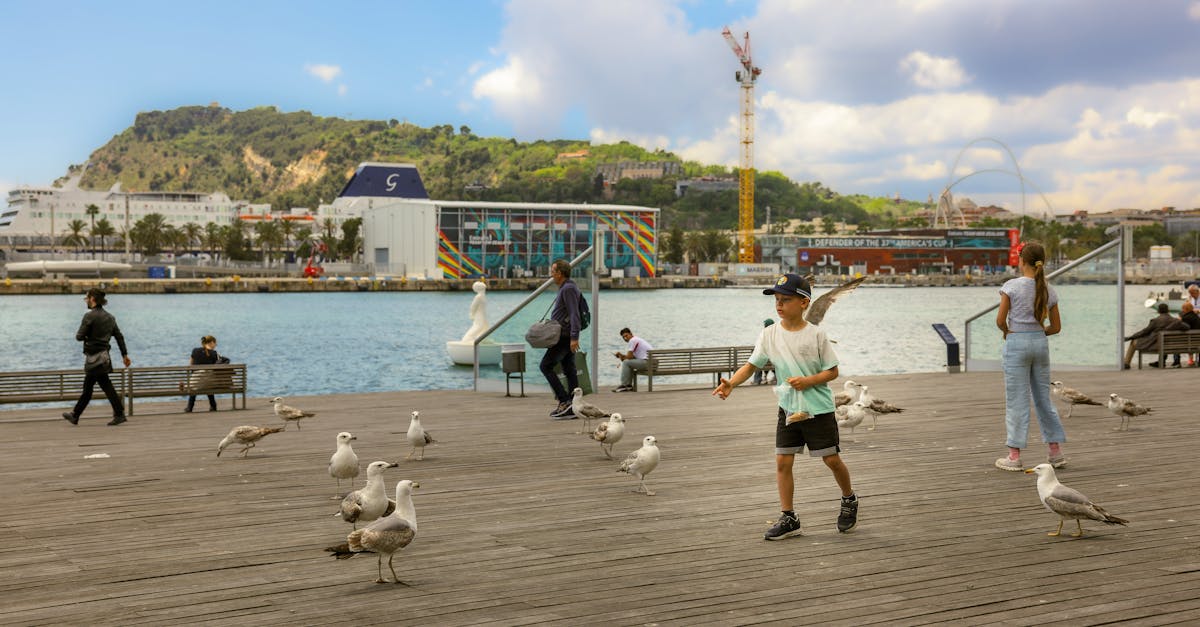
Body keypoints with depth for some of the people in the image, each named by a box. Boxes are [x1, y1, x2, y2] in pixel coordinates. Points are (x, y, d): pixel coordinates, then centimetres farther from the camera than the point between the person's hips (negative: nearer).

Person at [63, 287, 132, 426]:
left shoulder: (89, 316, -13)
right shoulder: (109, 317, 10)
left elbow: (79, 336, -14)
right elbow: (119, 336, 10)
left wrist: (87, 336, 9)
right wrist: (125, 354, 12)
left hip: (95, 357, -8)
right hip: (104, 355, 8)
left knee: (106, 386, -6)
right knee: (87, 387, 14)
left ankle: (119, 414, -6)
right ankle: (75, 415, 21)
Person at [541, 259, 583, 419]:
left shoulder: (568, 289, -14)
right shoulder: (565, 288, 18)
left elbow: (574, 314, -22)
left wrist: (574, 337, -28)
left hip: (564, 337, -10)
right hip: (567, 337, 10)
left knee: (546, 366, -7)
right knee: (569, 371, 7)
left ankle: (564, 400, -12)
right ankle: (572, 408, 6)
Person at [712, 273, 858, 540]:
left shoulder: (816, 335, -11)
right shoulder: (769, 334, -3)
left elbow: (832, 371, -5)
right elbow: (751, 365, -6)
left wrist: (808, 381, -21)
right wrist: (731, 383, -24)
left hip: (819, 408, -3)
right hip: (788, 408, 3)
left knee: (831, 459, 3)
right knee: (782, 461, -1)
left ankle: (849, 500, 31)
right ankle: (788, 518, 9)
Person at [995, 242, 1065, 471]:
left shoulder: (1012, 286, -9)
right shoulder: (1048, 291, 5)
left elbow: (1000, 320, -10)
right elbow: (1056, 327, 8)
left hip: (1016, 343, -4)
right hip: (1041, 343, 4)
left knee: (1016, 400, -1)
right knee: (1043, 397, 13)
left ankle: (1014, 456, 2)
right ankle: (1056, 452, 17)